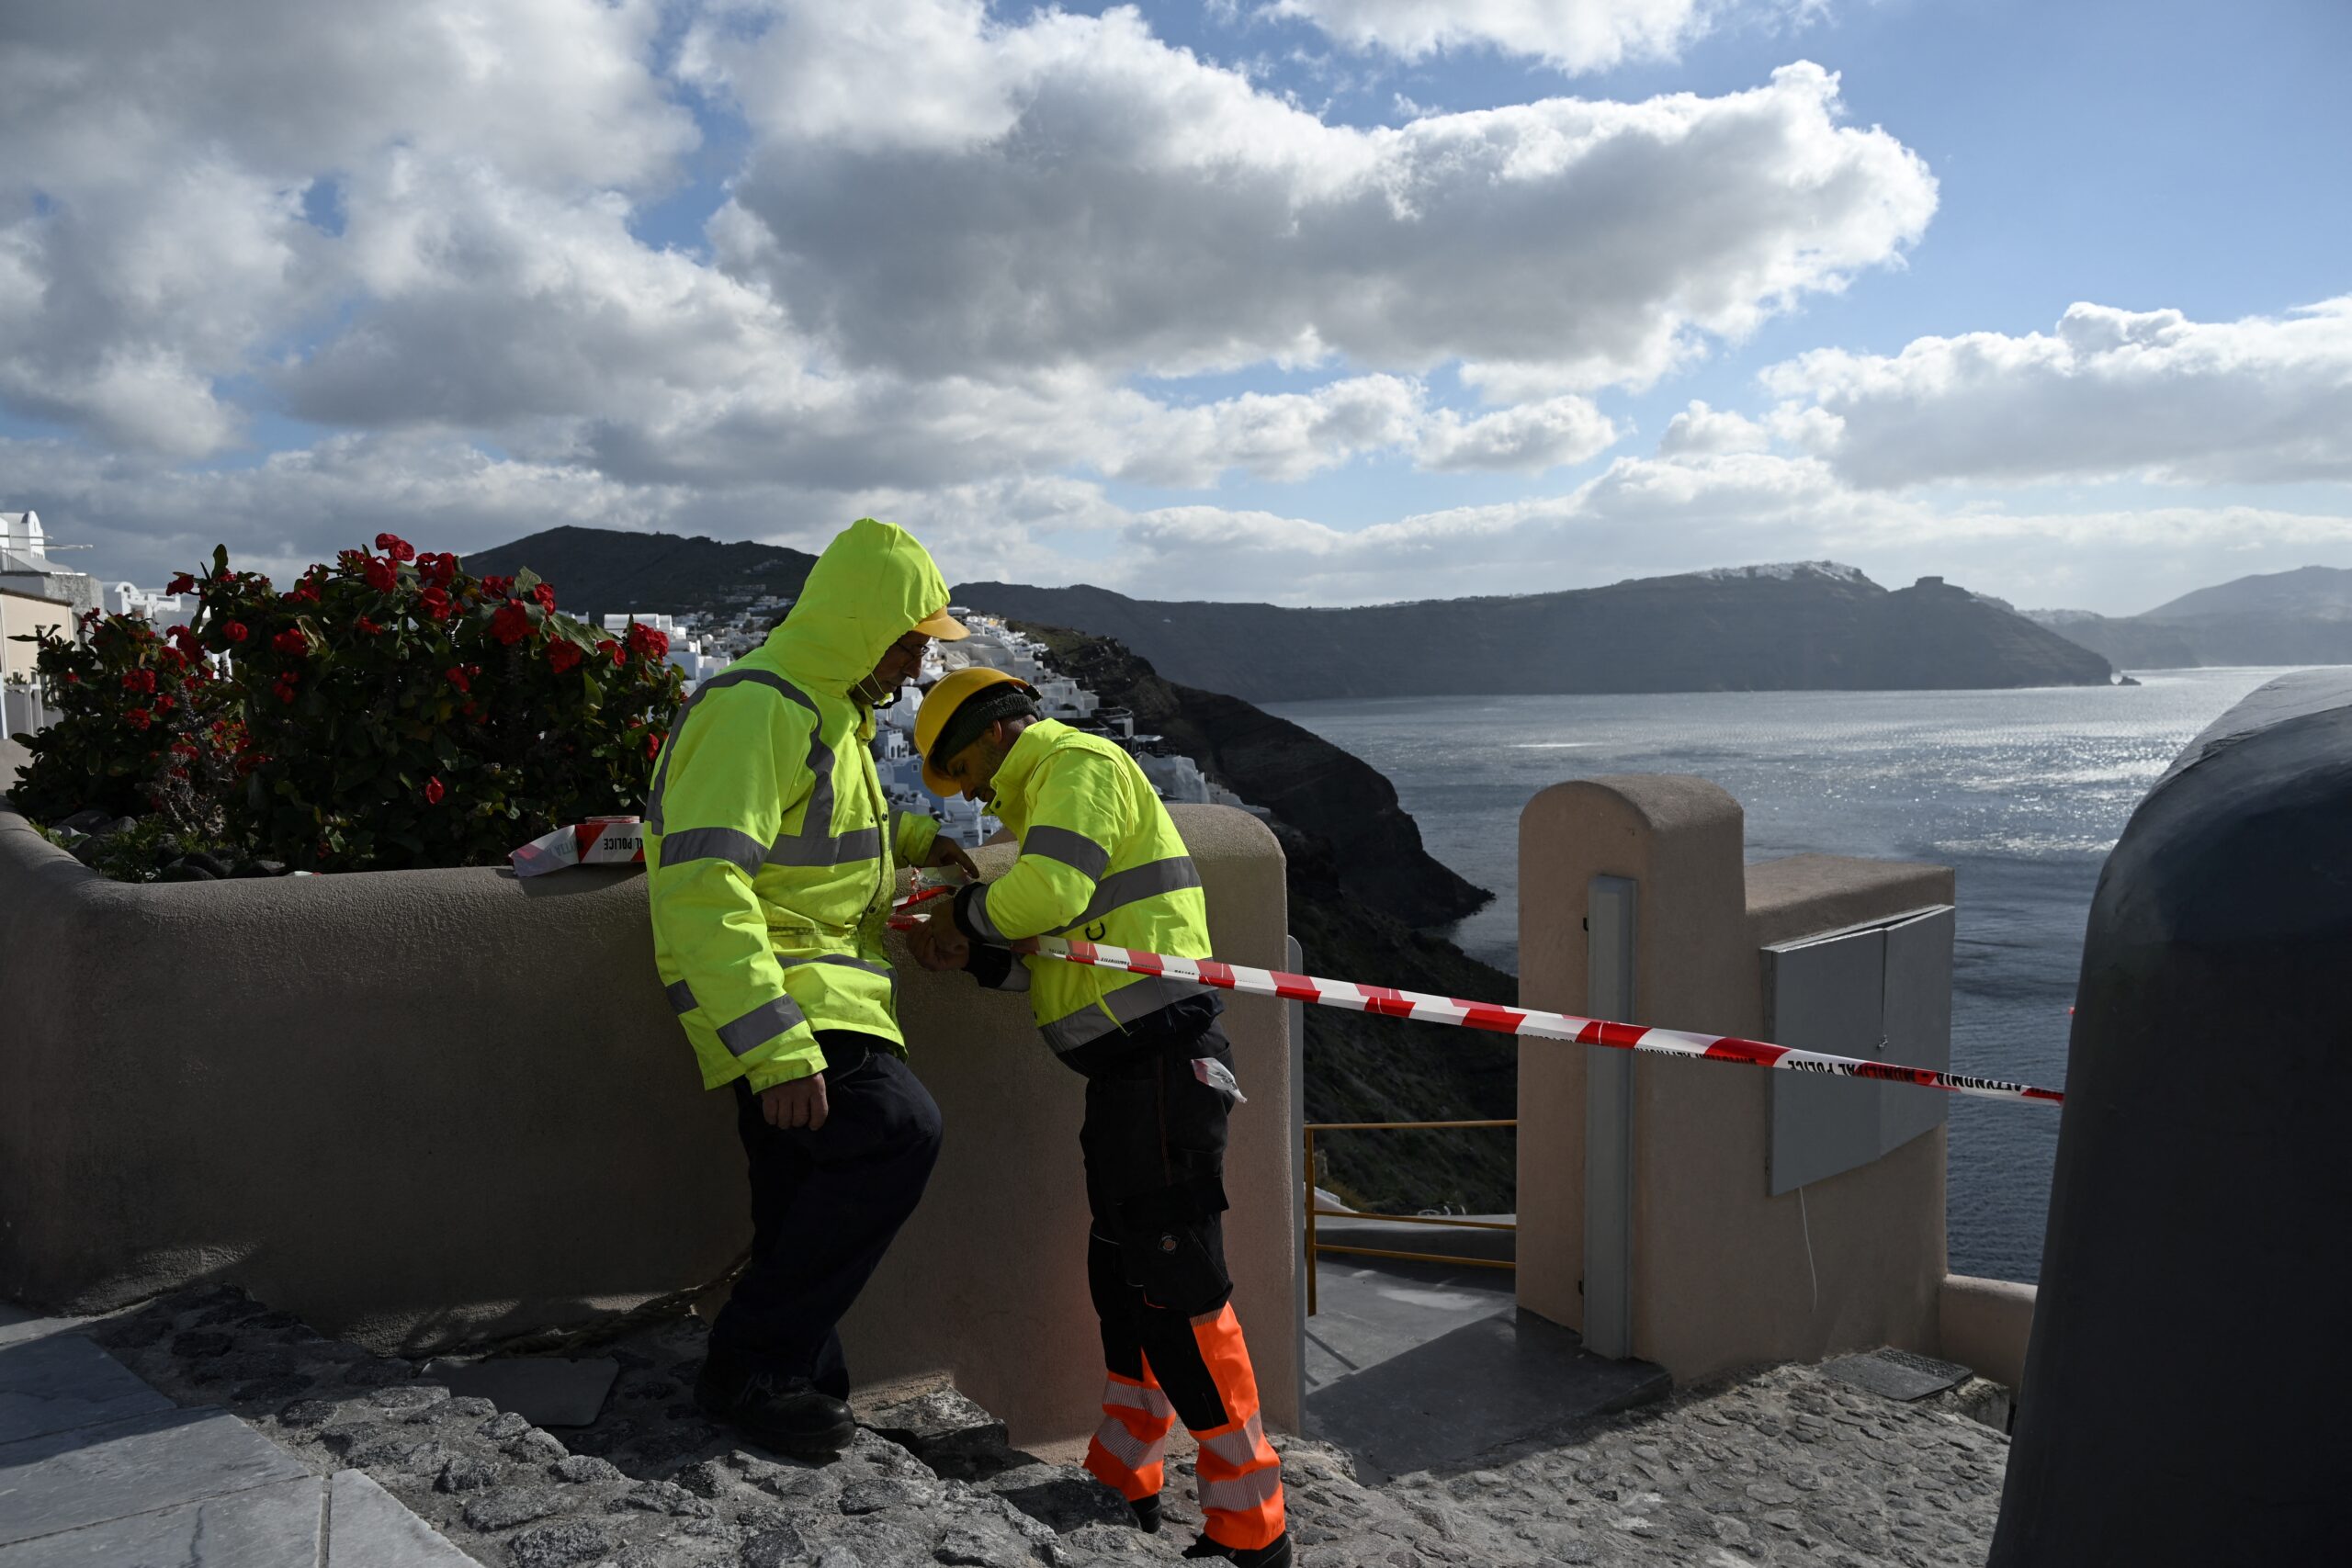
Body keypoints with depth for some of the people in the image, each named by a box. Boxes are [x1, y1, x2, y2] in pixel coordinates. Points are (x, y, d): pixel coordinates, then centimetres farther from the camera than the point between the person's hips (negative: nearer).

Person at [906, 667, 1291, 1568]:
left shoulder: (1080, 765, -5)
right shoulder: (1052, 788, 26)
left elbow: (1052, 890, -22)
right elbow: (1053, 951, 22)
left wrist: (969, 914, -3)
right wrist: (975, 952, 5)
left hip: (1162, 1057, -11)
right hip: (1130, 1065, 11)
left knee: (1176, 1287, -8)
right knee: (1121, 1276, 16)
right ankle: (1124, 1487, 29)